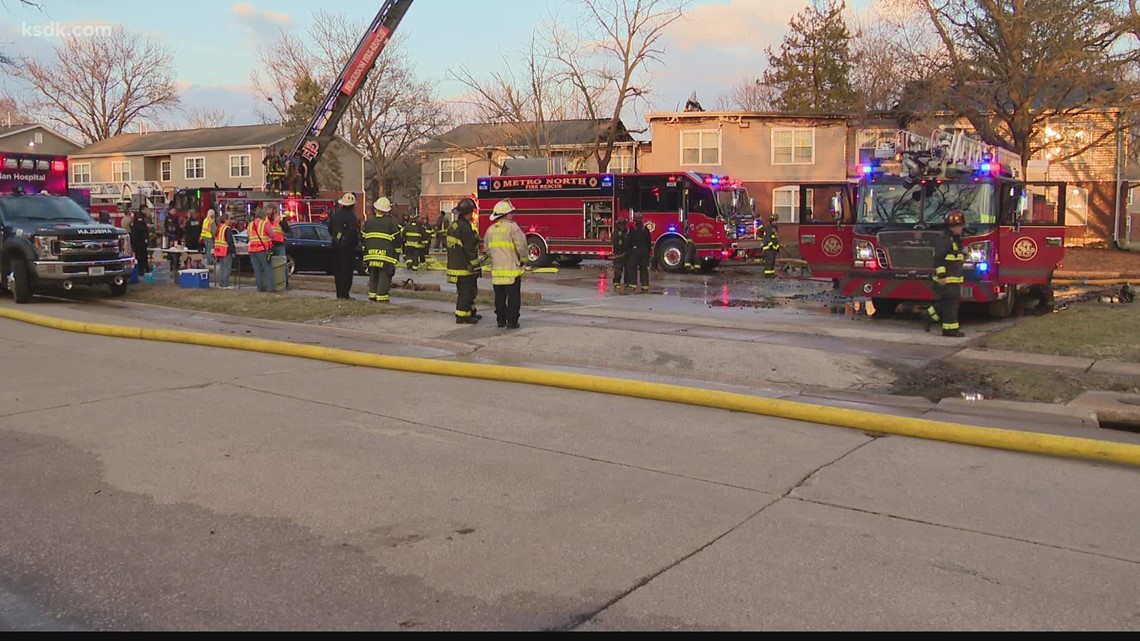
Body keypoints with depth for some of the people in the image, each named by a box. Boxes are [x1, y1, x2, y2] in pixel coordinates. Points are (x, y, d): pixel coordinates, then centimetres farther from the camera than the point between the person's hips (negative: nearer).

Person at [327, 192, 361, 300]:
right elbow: (354, 232, -21)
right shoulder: (351, 216, -15)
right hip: (347, 246, -7)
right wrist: (356, 242, -5)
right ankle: (344, 294, -5)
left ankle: (339, 293, 18)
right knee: (346, 270, -3)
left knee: (337, 269, 13)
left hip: (336, 244, 7)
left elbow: (330, 229, 15)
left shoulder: (334, 215, 8)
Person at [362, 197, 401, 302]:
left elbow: (363, 238, 12)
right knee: (384, 276, -2)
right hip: (386, 254, -4)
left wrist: (365, 252, 18)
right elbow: (396, 239, -3)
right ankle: (381, 297, -5)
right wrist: (397, 253, 8)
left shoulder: (368, 221, 9)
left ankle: (372, 295, 18)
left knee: (373, 276, 16)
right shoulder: (391, 222, -4)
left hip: (371, 254, 4)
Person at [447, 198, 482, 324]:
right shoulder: (466, 228, -18)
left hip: (454, 265, 10)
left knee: (469, 290, 19)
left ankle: (470, 312, 29)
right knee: (466, 292, -3)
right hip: (464, 267, -10)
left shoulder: (453, 226, 13)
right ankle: (462, 317, -1)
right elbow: (470, 250, -20)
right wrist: (476, 266, -14)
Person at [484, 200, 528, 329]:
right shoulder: (512, 227, -11)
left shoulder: (490, 229, 9)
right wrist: (523, 260, 1)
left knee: (500, 296, 14)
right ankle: (512, 322, 1)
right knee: (513, 296, 1)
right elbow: (521, 246, -14)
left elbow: (487, 249, 14)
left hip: (496, 270, 6)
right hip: (512, 269, -6)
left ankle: (500, 320, 19)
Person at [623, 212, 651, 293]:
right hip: (644, 251, 3)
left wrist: (627, 251, 1)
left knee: (633, 268, 3)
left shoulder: (632, 229, -8)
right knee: (644, 269, 6)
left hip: (634, 250, -3)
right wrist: (648, 251, 15)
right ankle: (645, 286, 4)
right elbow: (649, 242, 7)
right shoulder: (646, 229, 2)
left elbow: (628, 241, -8)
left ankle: (634, 285, -2)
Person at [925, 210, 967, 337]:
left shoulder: (956, 240, 17)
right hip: (946, 279, -10)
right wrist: (942, 276, -24)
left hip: (954, 278, 10)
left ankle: (930, 316, 27)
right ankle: (950, 329, -2)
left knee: (946, 302, 13)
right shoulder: (944, 240, -15)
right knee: (950, 303, -6)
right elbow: (938, 259, -20)